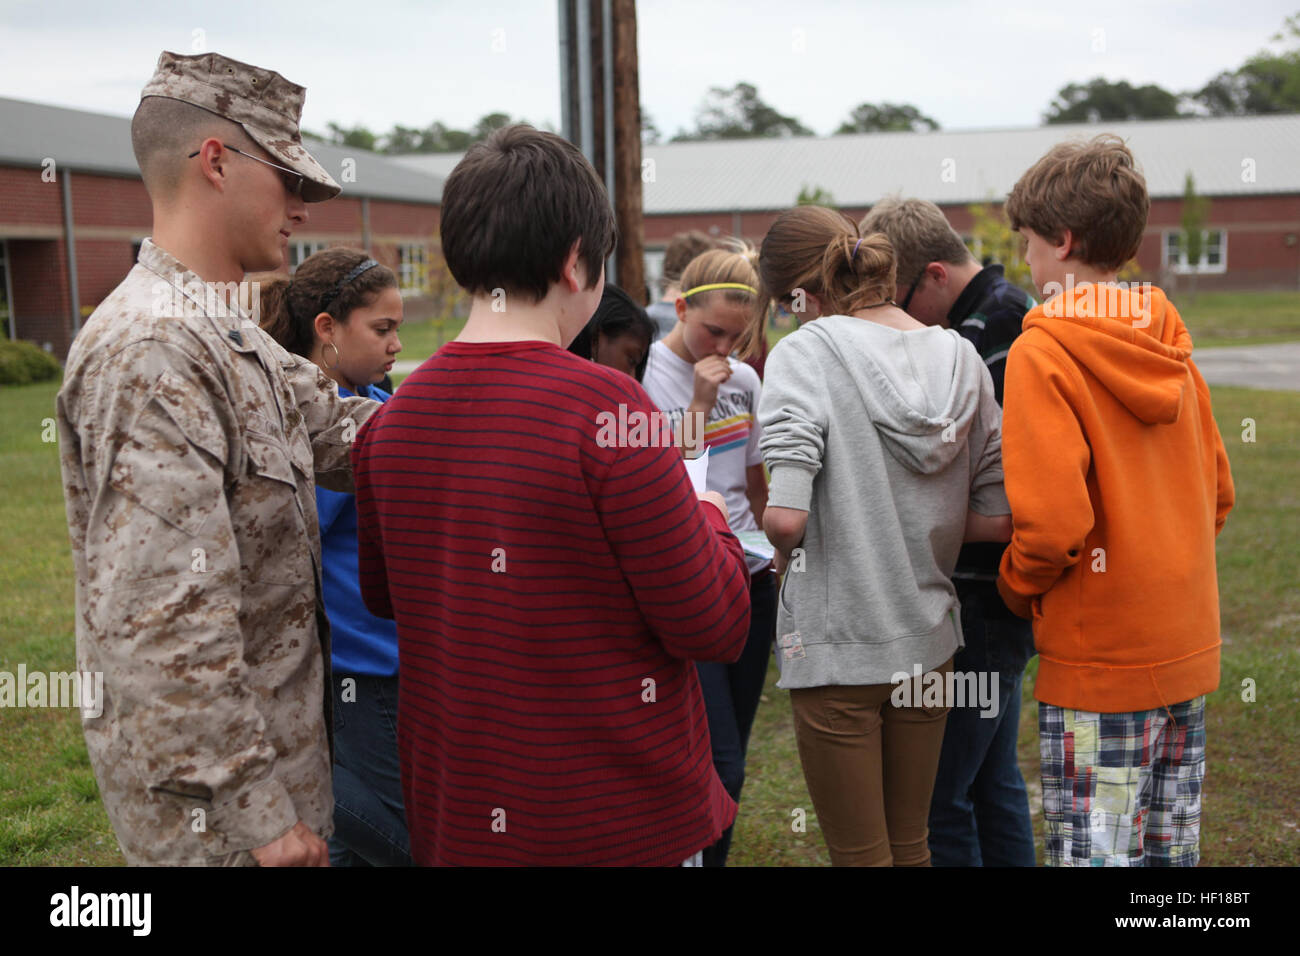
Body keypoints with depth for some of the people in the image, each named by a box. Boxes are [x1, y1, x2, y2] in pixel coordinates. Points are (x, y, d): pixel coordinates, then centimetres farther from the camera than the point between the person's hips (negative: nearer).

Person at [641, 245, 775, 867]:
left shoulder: (743, 379, 9)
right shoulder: (646, 376, -8)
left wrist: (774, 559, 14)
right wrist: (699, 405, -16)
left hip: (749, 581, 6)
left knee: (728, 761, 11)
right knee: (719, 766, -11)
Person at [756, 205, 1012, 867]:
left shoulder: (806, 352, -14)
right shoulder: (959, 356, 1)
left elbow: (785, 517, -25)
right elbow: (997, 519, 1)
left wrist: (785, 550, -3)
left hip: (836, 644, -5)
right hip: (927, 640, 5)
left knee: (859, 854, 10)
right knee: (910, 845, 21)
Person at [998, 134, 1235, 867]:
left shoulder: (1043, 352, -15)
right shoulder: (1168, 341, 6)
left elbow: (1052, 522, -22)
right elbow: (1218, 491, 11)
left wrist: (1019, 586, -3)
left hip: (1099, 665, -7)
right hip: (1188, 646, 8)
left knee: (1095, 851, 3)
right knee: (1171, 848, 18)